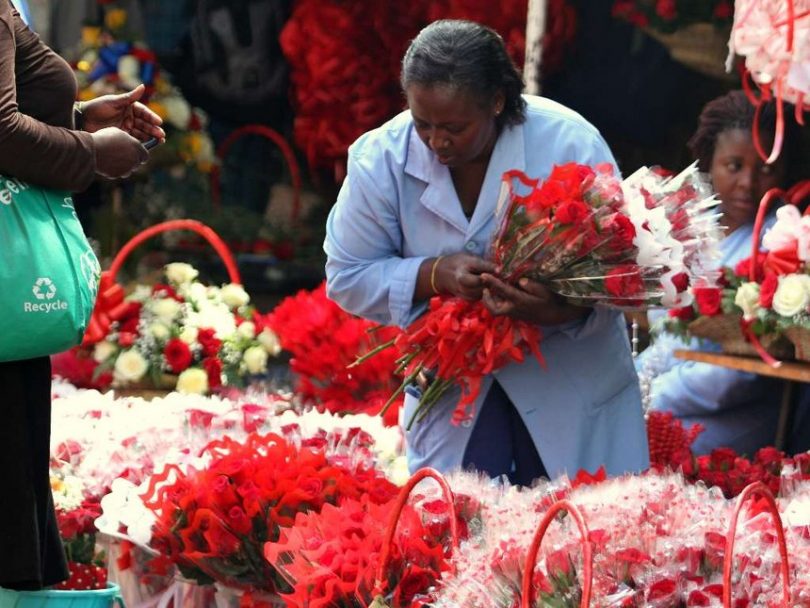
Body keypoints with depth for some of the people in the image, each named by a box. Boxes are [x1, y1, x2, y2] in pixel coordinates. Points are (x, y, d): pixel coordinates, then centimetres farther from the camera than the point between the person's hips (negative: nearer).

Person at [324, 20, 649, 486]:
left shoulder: (572, 145, -19)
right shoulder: (380, 159, -13)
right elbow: (348, 277, -7)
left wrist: (556, 308, -38)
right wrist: (433, 275, -25)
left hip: (572, 384, -1)